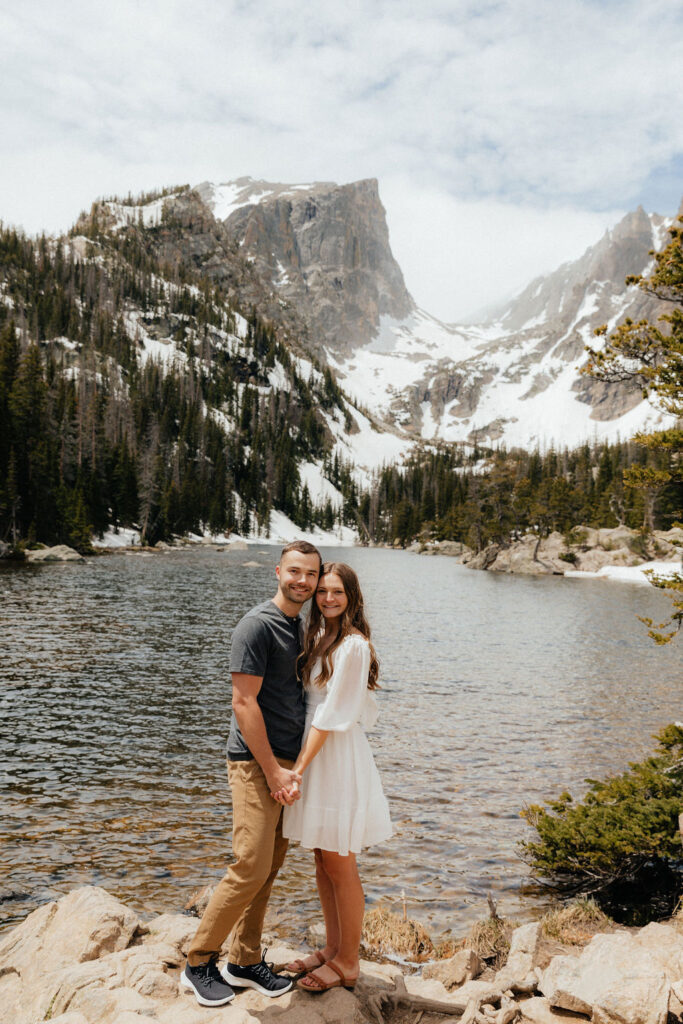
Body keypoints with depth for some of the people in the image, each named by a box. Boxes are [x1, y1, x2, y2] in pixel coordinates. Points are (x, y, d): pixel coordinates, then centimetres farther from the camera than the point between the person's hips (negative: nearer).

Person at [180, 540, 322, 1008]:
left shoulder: (300, 626, 13)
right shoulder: (258, 625, -14)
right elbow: (244, 702, -17)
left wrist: (291, 767, 12)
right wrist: (272, 770, -16)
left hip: (288, 762, 8)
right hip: (256, 763, -8)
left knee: (270, 869, 13)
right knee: (251, 869, -6)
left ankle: (245, 961, 26)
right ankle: (198, 964, 12)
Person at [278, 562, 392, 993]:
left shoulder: (353, 645, -18)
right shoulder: (319, 638, 9)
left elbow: (331, 716, -20)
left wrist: (297, 771, -20)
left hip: (338, 758, -8)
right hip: (315, 751, 8)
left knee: (340, 867, 6)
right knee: (323, 861, 18)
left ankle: (348, 963, 23)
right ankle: (332, 949, 34)